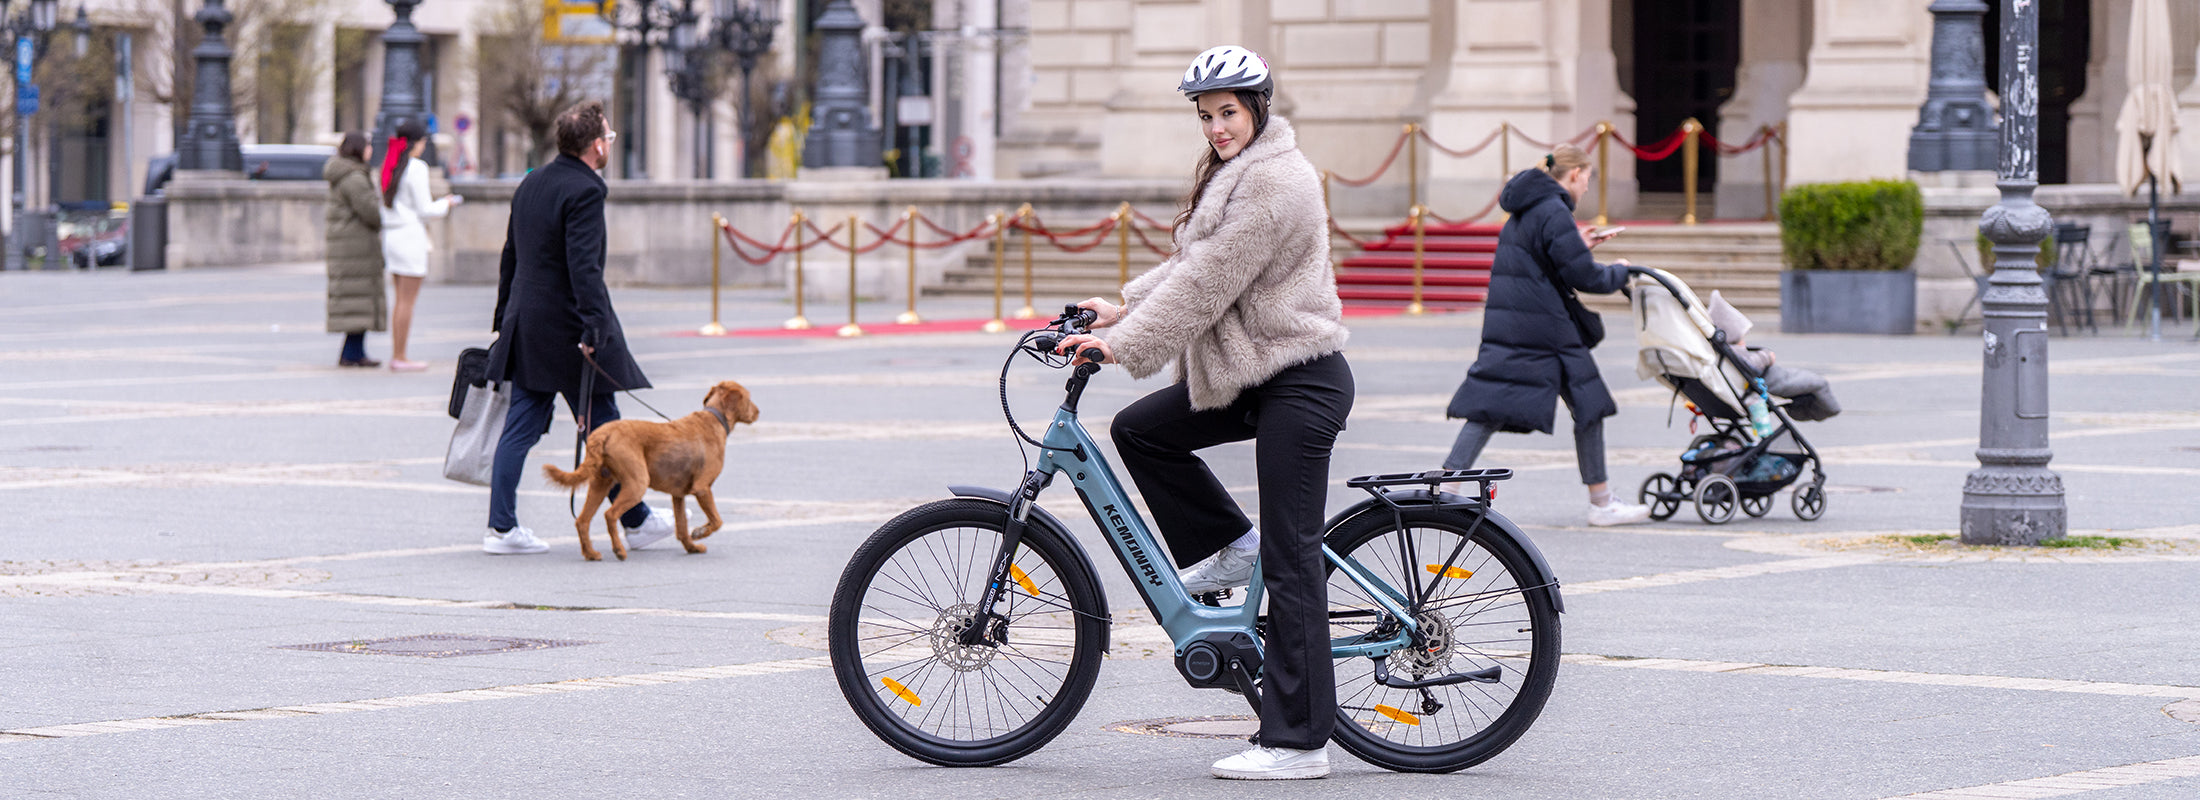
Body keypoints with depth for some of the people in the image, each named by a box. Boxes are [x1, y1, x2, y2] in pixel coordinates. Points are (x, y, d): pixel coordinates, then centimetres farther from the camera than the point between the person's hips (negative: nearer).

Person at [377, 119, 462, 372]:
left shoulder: (389, 166, 10)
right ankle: (400, 357, -1)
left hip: (391, 235, 8)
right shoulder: (416, 168, -13)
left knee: (401, 300, 14)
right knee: (407, 301, -3)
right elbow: (424, 210, -12)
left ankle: (395, 354, 15)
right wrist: (445, 204, 7)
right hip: (410, 237, -8)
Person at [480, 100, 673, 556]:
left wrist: (505, 316, 25)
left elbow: (510, 256, 19)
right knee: (602, 428, 4)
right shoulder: (584, 191, -15)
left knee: (521, 428, 7)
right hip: (565, 327, -8)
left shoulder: (532, 184, 13)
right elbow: (583, 265, -24)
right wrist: (594, 329, -27)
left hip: (526, 326, 8)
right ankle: (636, 522, 15)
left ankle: (502, 527, 4)